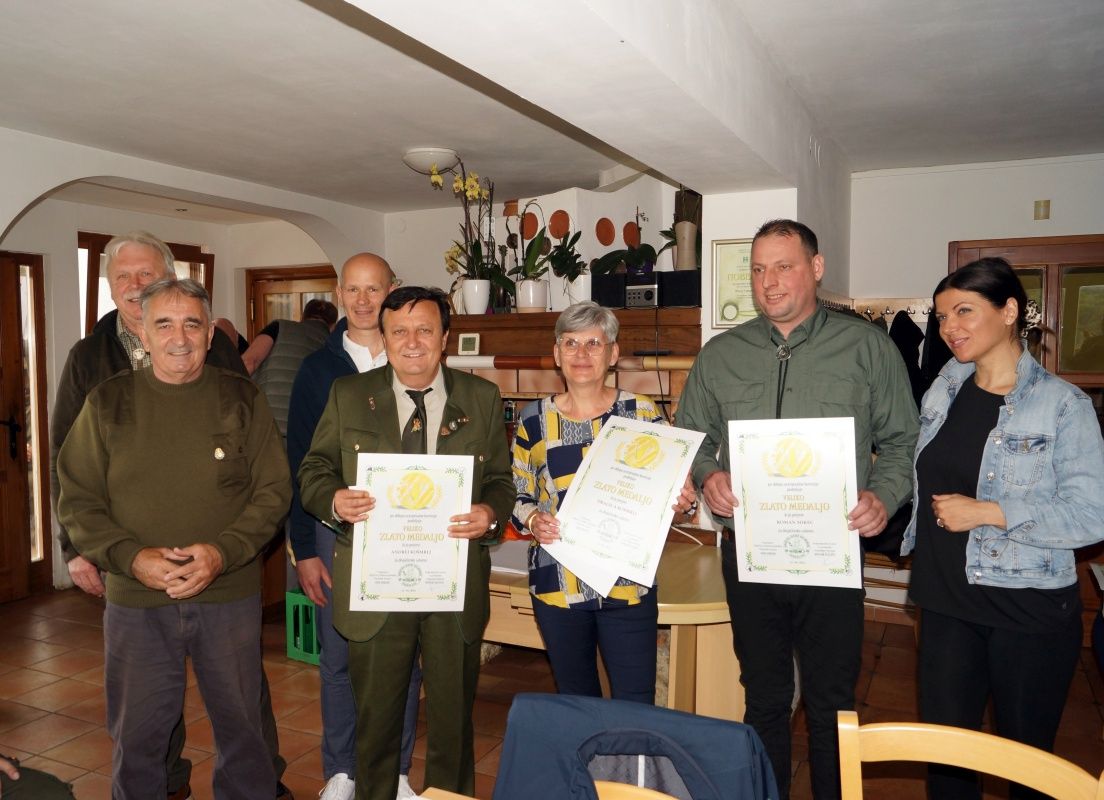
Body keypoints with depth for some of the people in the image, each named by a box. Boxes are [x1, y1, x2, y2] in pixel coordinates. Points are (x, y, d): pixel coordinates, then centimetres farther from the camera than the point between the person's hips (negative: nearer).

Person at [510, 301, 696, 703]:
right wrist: (533, 520, -13)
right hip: (557, 583, 2)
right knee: (575, 703, 18)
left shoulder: (642, 412, -2)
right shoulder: (534, 419, 1)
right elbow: (518, 496, 7)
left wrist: (680, 501, -17)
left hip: (627, 583, -1)